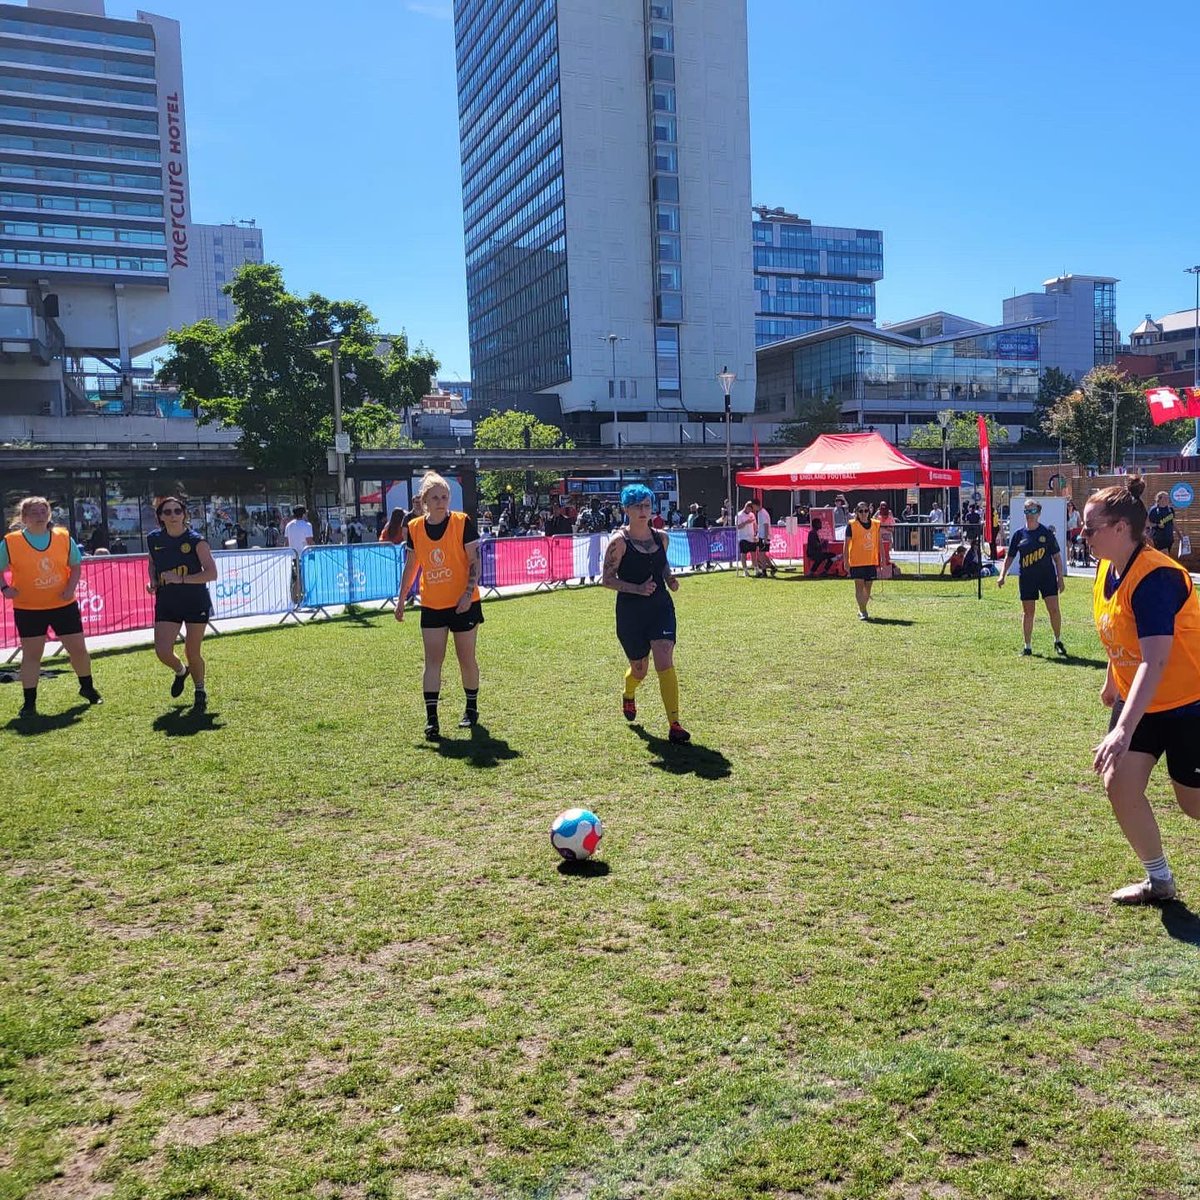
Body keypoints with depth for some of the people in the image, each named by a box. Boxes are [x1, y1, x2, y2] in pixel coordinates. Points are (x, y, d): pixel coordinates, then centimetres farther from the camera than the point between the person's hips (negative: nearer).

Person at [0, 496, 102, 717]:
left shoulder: (64, 538, 0)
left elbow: (76, 566, 8)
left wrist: (71, 587, -8)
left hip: (64, 605, 2)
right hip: (28, 608, -2)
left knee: (78, 648, 7)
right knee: (31, 654, 3)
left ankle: (87, 688, 30)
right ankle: (29, 702, 12)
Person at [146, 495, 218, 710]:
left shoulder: (196, 540, -12)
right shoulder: (153, 539, 1)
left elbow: (211, 573, -19)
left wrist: (181, 579, -26)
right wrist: (152, 581, 2)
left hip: (196, 603, -3)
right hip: (166, 603, 3)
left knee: (192, 653, 3)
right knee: (162, 652, -9)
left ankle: (200, 691, 30)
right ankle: (180, 671, 27)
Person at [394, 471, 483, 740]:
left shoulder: (463, 522, -9)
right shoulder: (415, 528, 2)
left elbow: (474, 561, -8)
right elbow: (411, 565, 12)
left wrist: (468, 593, -18)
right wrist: (401, 599, 12)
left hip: (463, 603, -3)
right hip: (431, 605, 3)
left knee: (467, 658, 8)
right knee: (432, 660, -2)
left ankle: (471, 708, 27)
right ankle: (431, 718, 0)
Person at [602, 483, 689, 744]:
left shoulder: (661, 537, 5)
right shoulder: (620, 541, -10)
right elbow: (607, 579, -11)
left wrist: (669, 578, 3)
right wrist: (637, 589, -22)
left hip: (661, 607, 3)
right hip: (630, 612, -3)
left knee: (665, 663, -14)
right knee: (639, 669, 12)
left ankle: (674, 725, -13)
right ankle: (628, 695, 50)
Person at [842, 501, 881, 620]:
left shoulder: (876, 524, 7)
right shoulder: (852, 525, -5)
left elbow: (879, 543, 12)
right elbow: (846, 544, -5)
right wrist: (846, 562, -10)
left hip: (871, 561, 4)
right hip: (856, 561, -4)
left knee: (868, 587, 9)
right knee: (859, 585, -6)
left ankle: (862, 610, 23)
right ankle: (863, 612, -3)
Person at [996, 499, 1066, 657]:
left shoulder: (1047, 533, 0)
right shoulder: (1019, 534, 4)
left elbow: (1057, 556, 2)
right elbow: (1010, 556, 10)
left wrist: (1061, 578, -1)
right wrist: (1002, 575, -1)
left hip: (1047, 576, -2)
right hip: (1027, 578, 2)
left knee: (1054, 609, -6)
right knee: (1028, 612, 6)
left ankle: (1058, 641, 14)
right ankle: (1028, 647, 16)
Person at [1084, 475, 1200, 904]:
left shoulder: (1155, 578, -28)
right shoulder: (1107, 569, -2)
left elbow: (1154, 662, -35)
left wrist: (1123, 731, -42)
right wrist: (1111, 683, 26)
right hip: (1137, 698, 7)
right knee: (1119, 783, -2)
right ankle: (1159, 880, 17)